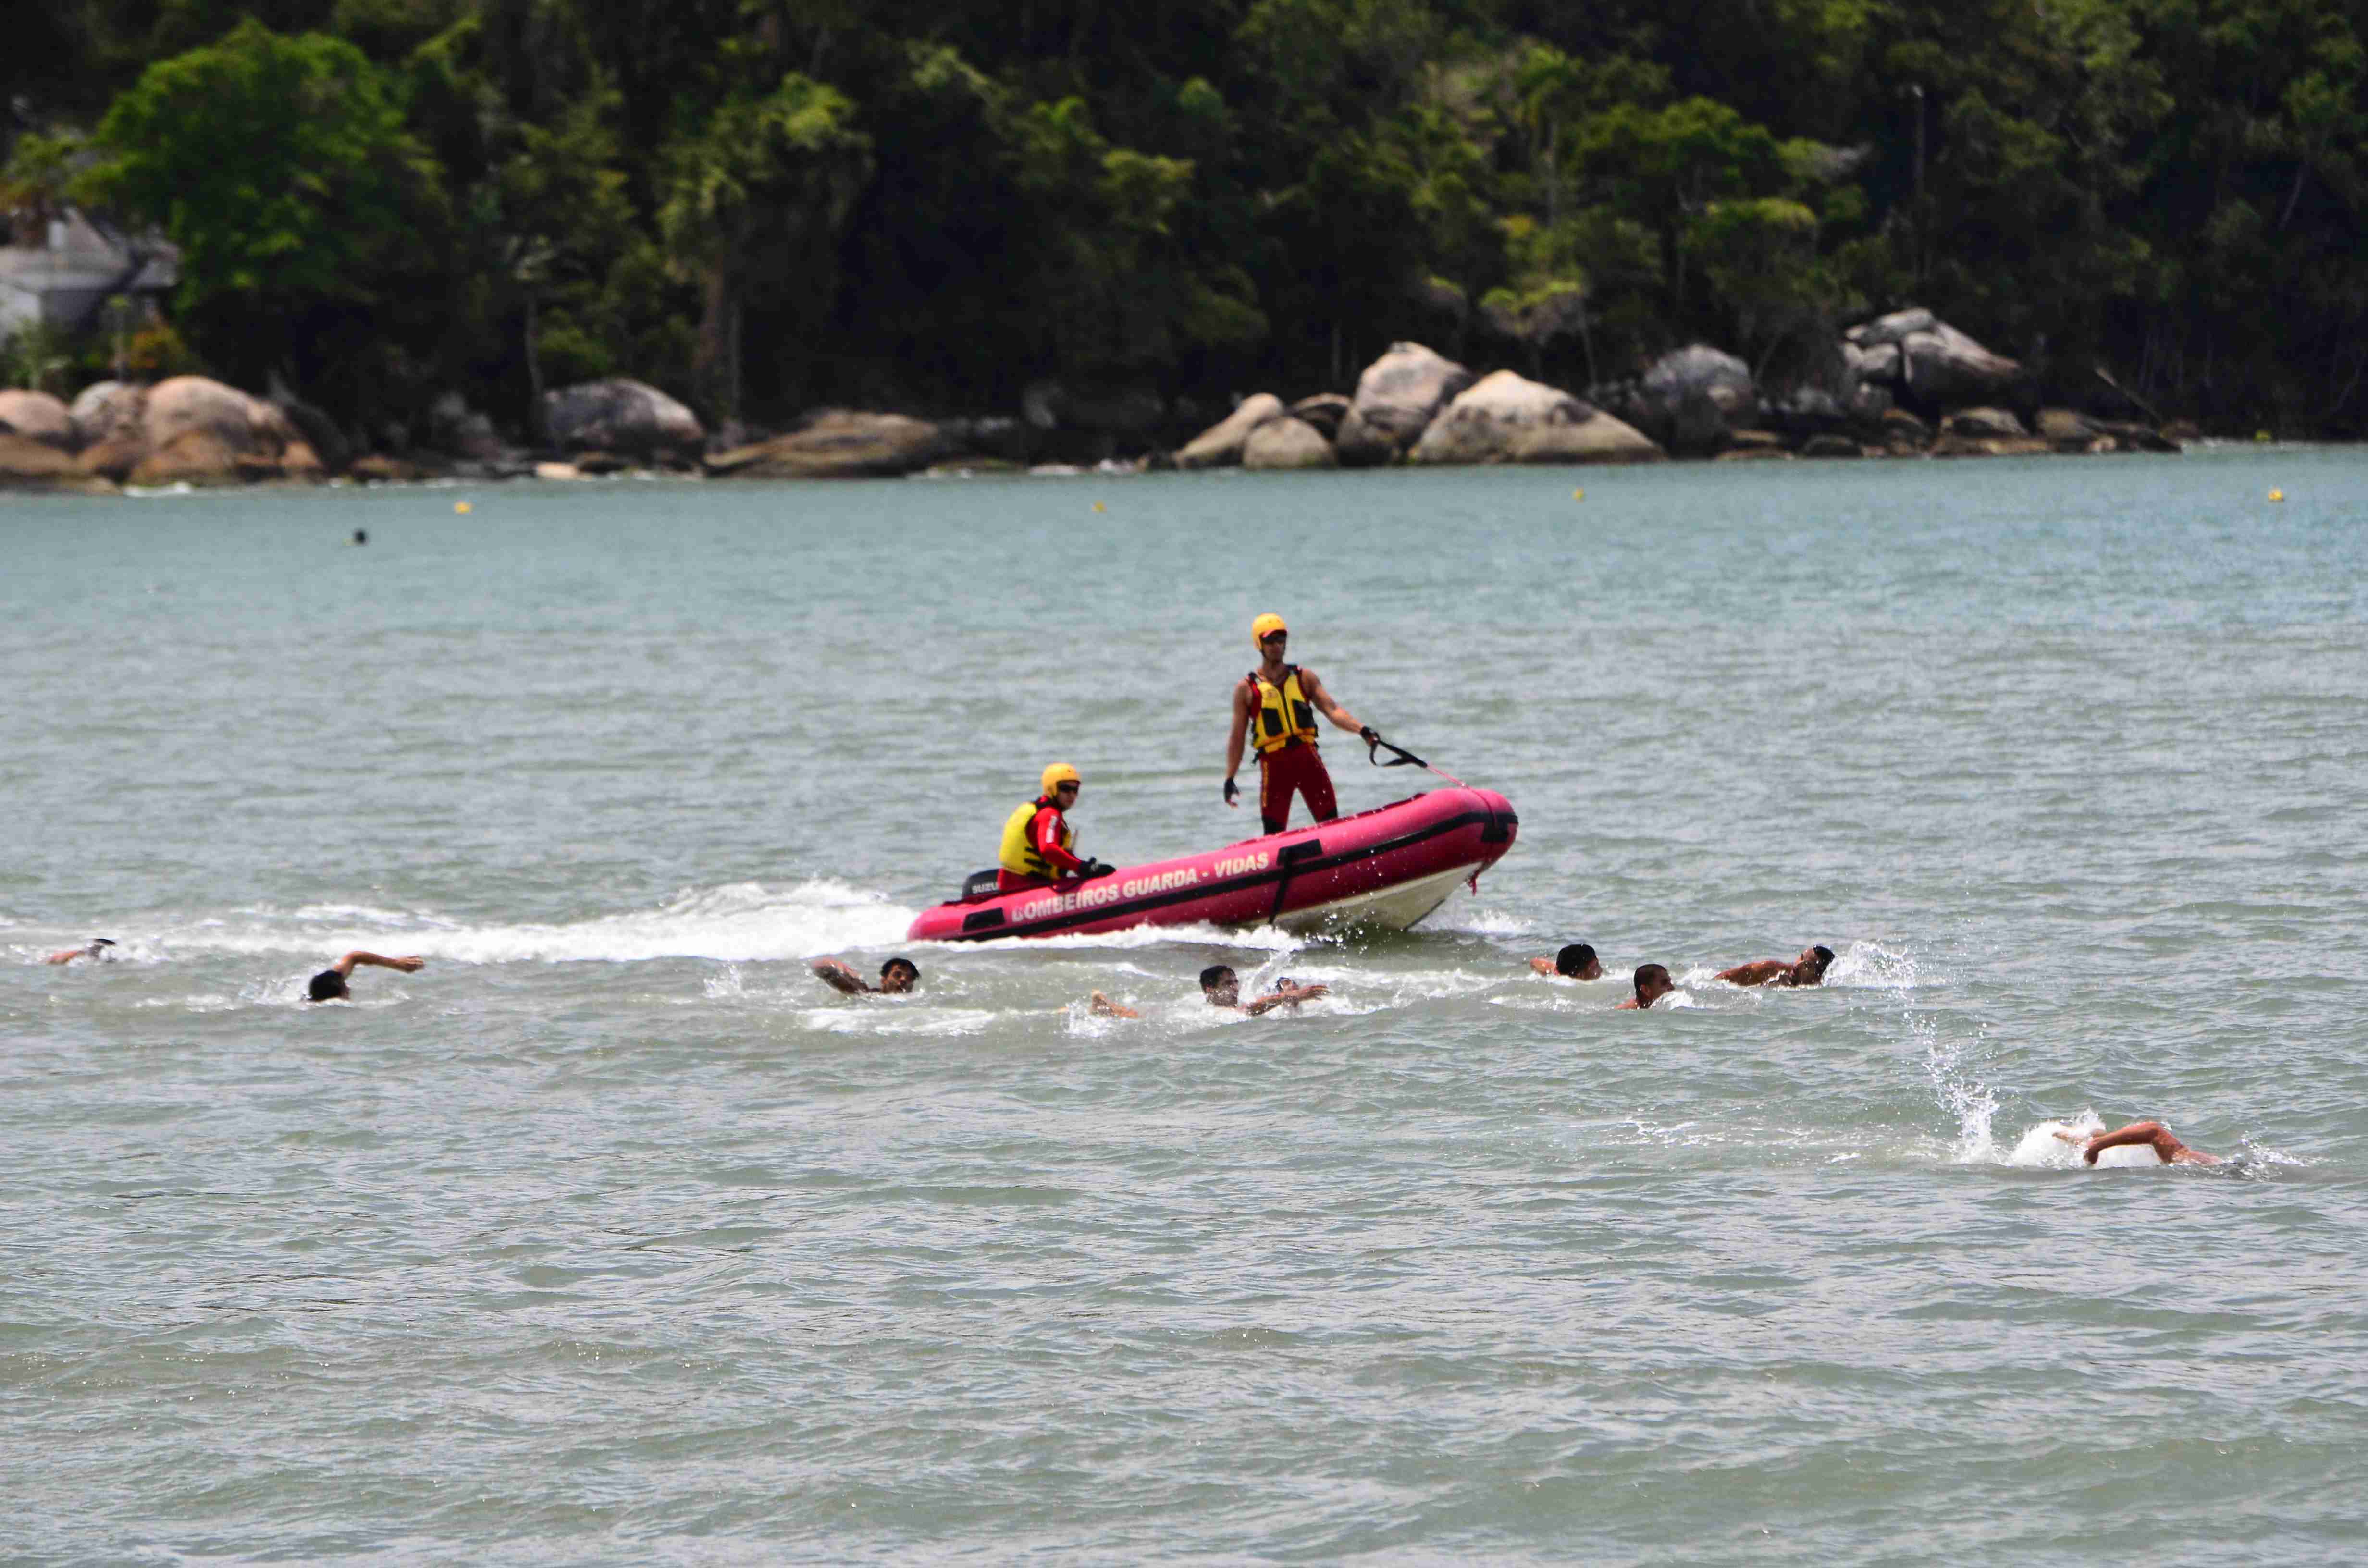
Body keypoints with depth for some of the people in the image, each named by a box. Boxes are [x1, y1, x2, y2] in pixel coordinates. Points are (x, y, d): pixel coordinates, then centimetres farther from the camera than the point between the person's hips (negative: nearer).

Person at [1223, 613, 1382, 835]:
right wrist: (1229, 779, -1)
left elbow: (1332, 710, -1)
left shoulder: (1304, 678, 9)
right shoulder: (1247, 689, 4)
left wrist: (1362, 730, -17)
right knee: (1274, 834, -3)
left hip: (1308, 758, 2)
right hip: (1274, 764, -2)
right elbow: (1237, 738, 5)